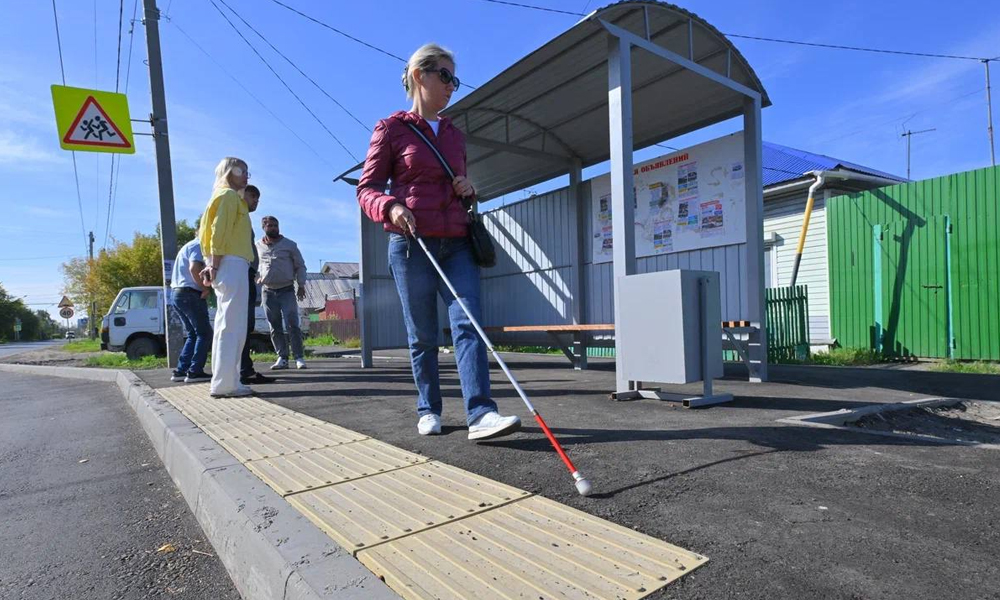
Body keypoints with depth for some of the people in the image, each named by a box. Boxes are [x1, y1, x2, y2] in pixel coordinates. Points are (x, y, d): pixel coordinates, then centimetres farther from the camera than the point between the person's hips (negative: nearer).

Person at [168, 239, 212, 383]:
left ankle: (181, 371, 10)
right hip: (190, 294, -10)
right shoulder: (198, 246, -8)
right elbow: (194, 268, -24)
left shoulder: (188, 246, 23)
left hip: (176, 293, 10)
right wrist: (205, 288, -15)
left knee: (192, 334, 14)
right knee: (204, 333, -5)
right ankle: (195, 371, -9)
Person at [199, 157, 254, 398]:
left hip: (228, 265, 10)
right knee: (232, 326, -11)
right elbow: (219, 233, -14)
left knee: (227, 326, 9)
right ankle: (226, 384, -11)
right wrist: (215, 265, -18)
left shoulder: (227, 197, 25)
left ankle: (225, 381, 13)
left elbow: (211, 232, 23)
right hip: (232, 264, -10)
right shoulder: (229, 195, -3)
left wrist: (212, 265, 16)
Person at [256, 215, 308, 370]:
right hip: (268, 291, 3)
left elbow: (300, 266, 6)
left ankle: (299, 357, -6)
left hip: (287, 290, -2)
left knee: (292, 324, -10)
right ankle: (282, 358, 9)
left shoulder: (290, 245, 3)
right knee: (275, 327, 4)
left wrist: (301, 285, -2)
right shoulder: (258, 246, 8)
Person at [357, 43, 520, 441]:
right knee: (422, 335, 2)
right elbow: (367, 189, 2)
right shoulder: (391, 129, 4)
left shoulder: (455, 135, 19)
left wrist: (468, 191, 5)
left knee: (468, 322, -11)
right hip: (411, 244, -4)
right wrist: (391, 207, -19)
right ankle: (428, 411, 18)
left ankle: (480, 414, -16)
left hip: (457, 243, 4)